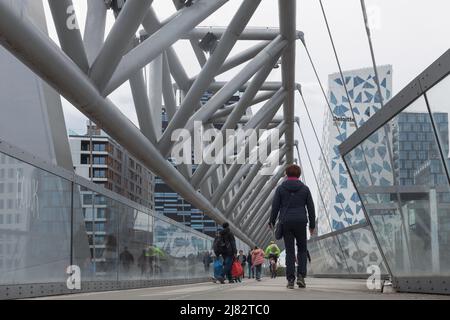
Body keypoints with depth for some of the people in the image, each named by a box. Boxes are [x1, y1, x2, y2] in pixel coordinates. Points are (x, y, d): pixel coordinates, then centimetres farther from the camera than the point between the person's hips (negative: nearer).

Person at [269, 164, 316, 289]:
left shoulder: (280, 188, 1)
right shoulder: (305, 188, 3)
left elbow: (275, 206, 0)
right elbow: (311, 208, 3)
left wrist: (272, 222, 12)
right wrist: (312, 225, 10)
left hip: (286, 223, 0)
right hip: (300, 223, 0)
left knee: (290, 252, 5)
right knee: (302, 249, 14)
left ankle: (290, 280, -1)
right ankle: (301, 276, -1)